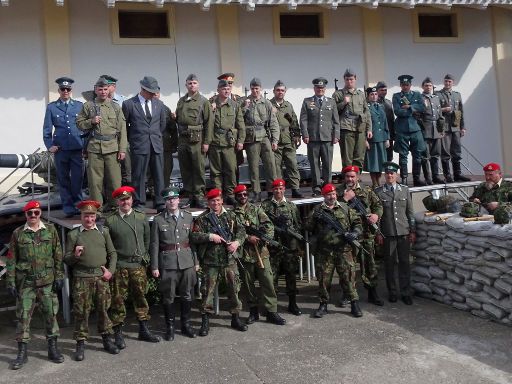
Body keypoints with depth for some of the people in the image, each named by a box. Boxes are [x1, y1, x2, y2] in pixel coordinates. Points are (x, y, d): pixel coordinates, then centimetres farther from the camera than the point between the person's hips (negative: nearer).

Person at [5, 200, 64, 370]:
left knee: (51, 314, 3)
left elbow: (58, 255, 5)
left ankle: (53, 349, 15)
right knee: (23, 316, 1)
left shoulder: (50, 230, 5)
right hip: (25, 281, 0)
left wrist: (59, 276, 0)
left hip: (47, 281, 0)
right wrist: (10, 282, 0)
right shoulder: (17, 233, 4)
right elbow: (11, 260, 5)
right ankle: (22, 353, 11)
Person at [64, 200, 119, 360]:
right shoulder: (73, 234, 6)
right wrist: (75, 255, -15)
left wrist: (110, 270, 0)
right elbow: (67, 259, 7)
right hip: (82, 278, -2)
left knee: (104, 309, 7)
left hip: (102, 277, 2)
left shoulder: (104, 231, 12)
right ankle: (81, 344, 10)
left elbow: (112, 253, 12)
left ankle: (107, 340, 18)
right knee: (81, 311, 1)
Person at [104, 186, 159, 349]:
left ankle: (143, 330, 24)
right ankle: (118, 334, 13)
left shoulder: (141, 217, 6)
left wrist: (144, 256, 9)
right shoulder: (110, 221, -3)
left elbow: (147, 239, 13)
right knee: (118, 299, 1)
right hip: (119, 266, -3)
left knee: (141, 297, 11)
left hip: (138, 265, 3)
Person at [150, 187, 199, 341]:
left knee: (187, 295, 10)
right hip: (167, 263, -2)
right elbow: (154, 245, -2)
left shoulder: (188, 217, 7)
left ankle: (186, 324, 25)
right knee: (168, 297, 5)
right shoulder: (158, 220, -1)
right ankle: (170, 327, 19)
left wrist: (196, 261, 8)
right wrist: (154, 267, -5)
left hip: (187, 262, 3)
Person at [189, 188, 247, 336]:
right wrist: (210, 236, -18)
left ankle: (235, 318, 23)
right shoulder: (202, 218, -1)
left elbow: (241, 230, 10)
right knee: (208, 291, 1)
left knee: (234, 289, 9)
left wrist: (237, 242, -8)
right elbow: (194, 236, -8)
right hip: (211, 262, -3)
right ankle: (205, 322, 11)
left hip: (230, 260, 3)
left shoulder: (230, 215, 9)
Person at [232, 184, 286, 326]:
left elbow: (268, 224, 3)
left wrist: (266, 237, -14)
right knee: (248, 284, 8)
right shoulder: (232, 213, 4)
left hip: (261, 251, 1)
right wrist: (248, 237, -15)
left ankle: (272, 312, 3)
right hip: (244, 253, -1)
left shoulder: (256, 209, 10)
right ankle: (253, 311, 21)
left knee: (267, 281, -2)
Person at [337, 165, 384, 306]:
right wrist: (345, 198, -16)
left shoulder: (367, 190, 9)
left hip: (366, 234, 2)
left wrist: (376, 214, -7)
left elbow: (378, 204, 13)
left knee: (369, 263, 6)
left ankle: (372, 293, 17)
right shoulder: (339, 192, 3)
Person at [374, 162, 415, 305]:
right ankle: (392, 292, 18)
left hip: (404, 233, 2)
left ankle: (405, 293, 13)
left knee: (405, 263, 4)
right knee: (389, 264, 5)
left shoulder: (405, 190, 7)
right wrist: (378, 233, -3)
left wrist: (412, 231, 6)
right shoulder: (378, 192, 0)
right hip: (387, 234, -1)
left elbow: (410, 212, 9)